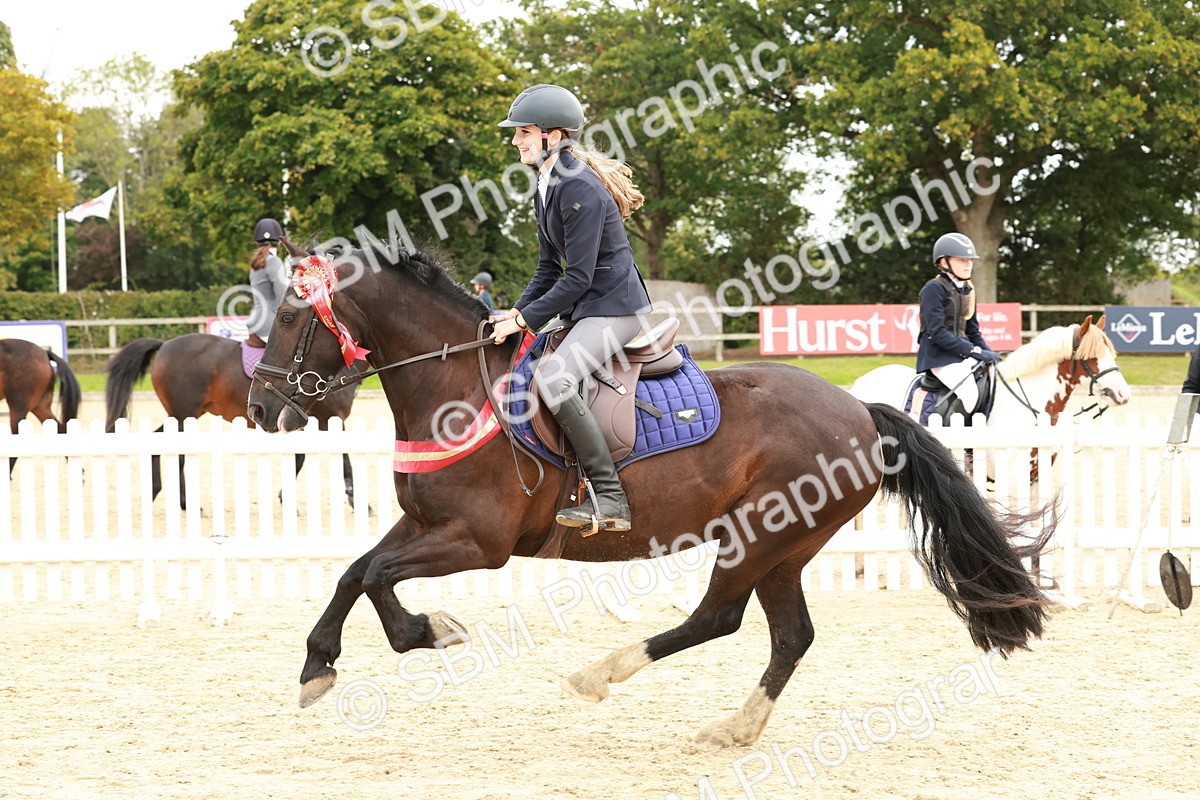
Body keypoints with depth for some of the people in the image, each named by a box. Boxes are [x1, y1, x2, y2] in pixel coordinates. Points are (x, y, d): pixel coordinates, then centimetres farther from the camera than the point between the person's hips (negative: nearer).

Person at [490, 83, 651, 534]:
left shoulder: (579, 189, -19)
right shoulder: (547, 189, 12)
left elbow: (578, 277, -22)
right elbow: (549, 268, 16)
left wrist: (525, 319, -18)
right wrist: (517, 313, 2)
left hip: (614, 308, -11)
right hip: (585, 309, 11)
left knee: (552, 379, -29)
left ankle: (609, 498, -28)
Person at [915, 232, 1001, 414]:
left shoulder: (967, 290, 14)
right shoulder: (934, 290, -10)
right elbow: (937, 333, -19)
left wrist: (989, 354, 0)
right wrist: (975, 351, -22)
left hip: (962, 354, 8)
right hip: (938, 356, -8)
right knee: (972, 394, -26)